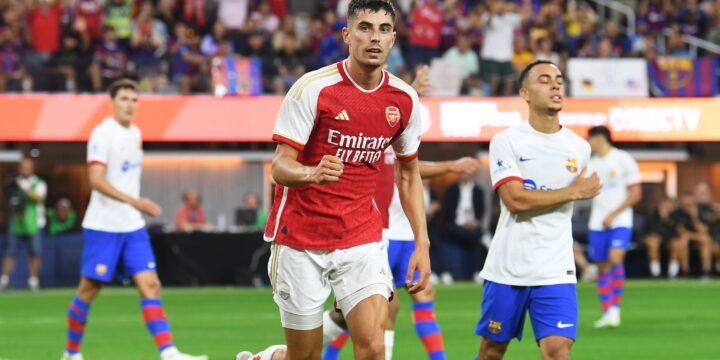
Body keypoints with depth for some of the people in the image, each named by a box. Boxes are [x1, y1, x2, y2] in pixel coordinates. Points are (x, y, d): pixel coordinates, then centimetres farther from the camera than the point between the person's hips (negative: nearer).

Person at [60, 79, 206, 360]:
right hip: (103, 227, -6)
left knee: (150, 285, -6)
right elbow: (96, 180, -22)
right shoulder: (103, 133, -12)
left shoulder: (134, 133, 12)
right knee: (89, 290, 2)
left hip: (133, 227, 6)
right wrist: (134, 202, -29)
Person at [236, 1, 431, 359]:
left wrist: (422, 242, 7)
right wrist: (312, 173, -38)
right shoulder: (313, 88, -13)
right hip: (300, 236, -3)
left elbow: (409, 173, 14)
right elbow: (280, 166, -15)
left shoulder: (405, 99, 0)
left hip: (362, 239, 3)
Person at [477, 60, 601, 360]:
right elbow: (515, 200, -17)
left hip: (555, 271, 2)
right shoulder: (506, 141, -5)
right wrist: (574, 192, -13)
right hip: (507, 267, -2)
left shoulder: (579, 147, 7)